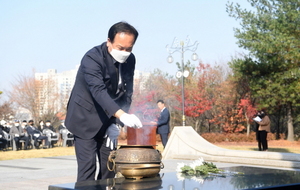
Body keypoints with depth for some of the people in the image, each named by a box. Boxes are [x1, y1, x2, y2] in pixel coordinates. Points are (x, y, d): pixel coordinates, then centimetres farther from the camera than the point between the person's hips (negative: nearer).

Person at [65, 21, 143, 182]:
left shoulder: (130, 60, -4)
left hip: (108, 120, 6)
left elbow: (127, 93, 0)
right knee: (88, 167, -12)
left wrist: (117, 122, -12)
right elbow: (98, 91, -38)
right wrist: (122, 115, -51)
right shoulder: (92, 58, -24)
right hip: (86, 119, -6)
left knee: (109, 166, 7)